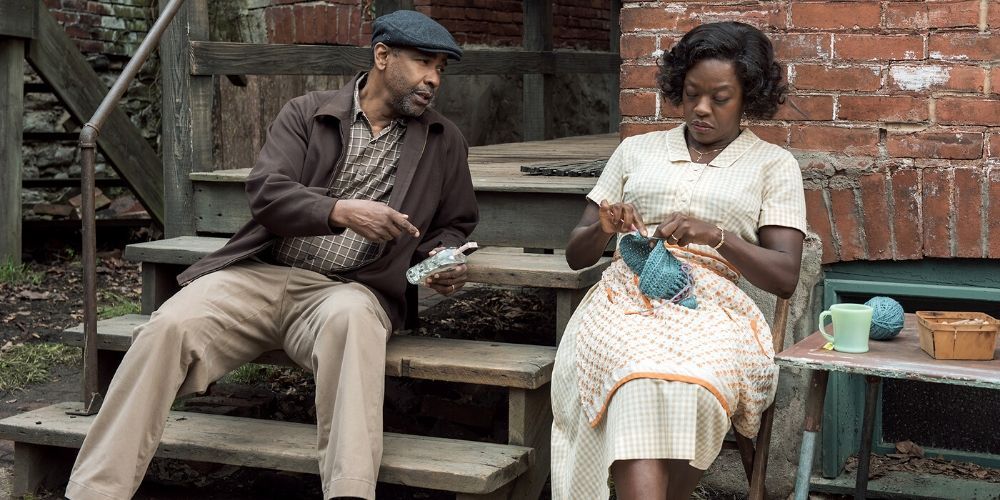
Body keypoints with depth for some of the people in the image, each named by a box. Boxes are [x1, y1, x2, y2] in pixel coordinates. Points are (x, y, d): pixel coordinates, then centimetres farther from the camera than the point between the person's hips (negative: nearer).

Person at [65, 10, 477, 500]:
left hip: (345, 289, 0)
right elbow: (265, 192, -4)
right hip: (261, 274, 1)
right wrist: (340, 211, -21)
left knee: (350, 319, -39)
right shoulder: (305, 113, 9)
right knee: (169, 326, -27)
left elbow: (454, 224, 26)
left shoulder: (445, 143, 15)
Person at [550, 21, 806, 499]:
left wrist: (716, 236, -14)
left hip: (711, 311, -1)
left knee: (680, 386, -37)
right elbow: (576, 255, 20)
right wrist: (602, 229, -4)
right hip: (626, 301, 1)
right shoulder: (636, 150, 19)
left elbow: (785, 277, 2)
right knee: (643, 383, -36)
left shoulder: (774, 164, 12)